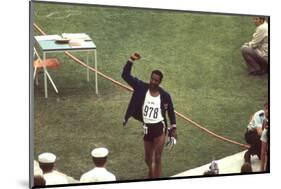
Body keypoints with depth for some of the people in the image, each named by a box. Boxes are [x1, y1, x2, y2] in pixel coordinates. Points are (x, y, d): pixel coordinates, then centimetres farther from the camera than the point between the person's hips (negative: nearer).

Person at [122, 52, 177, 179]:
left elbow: (171, 111, 4)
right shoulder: (142, 88, -10)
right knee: (147, 158, 19)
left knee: (157, 158, -4)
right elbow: (125, 75, -14)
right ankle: (151, 172, 53)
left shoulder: (165, 95, -11)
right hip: (147, 128, 3)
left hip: (160, 128, -2)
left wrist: (173, 128, -1)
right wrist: (131, 60, -24)